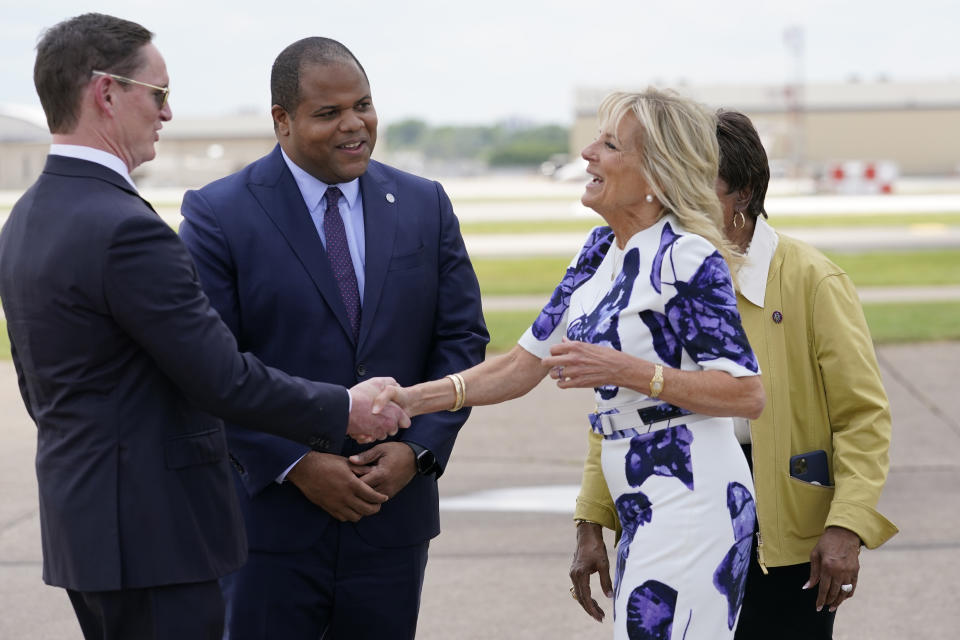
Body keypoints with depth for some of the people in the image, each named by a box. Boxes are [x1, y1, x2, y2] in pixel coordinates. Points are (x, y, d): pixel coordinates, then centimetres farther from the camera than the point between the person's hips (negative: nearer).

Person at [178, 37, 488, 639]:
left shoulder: (425, 205, 7)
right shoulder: (218, 214, -5)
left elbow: (463, 338, 6)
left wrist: (419, 448, -8)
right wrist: (296, 465, -15)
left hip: (394, 512, 3)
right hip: (268, 516, -3)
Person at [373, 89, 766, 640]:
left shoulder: (688, 258, -14)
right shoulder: (601, 250, 11)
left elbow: (747, 393, -16)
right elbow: (525, 364, 13)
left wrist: (626, 370, -23)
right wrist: (413, 399, 2)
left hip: (691, 505, -8)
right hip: (644, 511, 8)